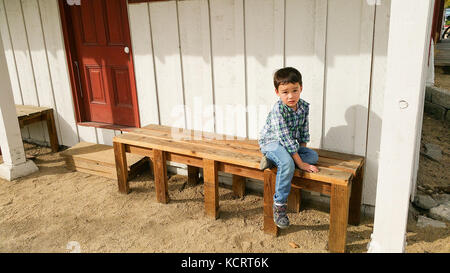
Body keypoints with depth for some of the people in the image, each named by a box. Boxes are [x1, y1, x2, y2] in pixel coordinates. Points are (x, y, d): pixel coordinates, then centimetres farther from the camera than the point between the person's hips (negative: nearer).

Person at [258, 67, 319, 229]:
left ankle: (273, 159, -12)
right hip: (271, 142, -8)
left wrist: (303, 151, -1)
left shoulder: (304, 106, -7)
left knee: (314, 156, -6)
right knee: (288, 164, -33)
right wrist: (301, 163, -27)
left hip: (290, 144, 8)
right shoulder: (278, 110, -27)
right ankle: (279, 205, -23)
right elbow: (286, 139, -29)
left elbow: (304, 132, 6)